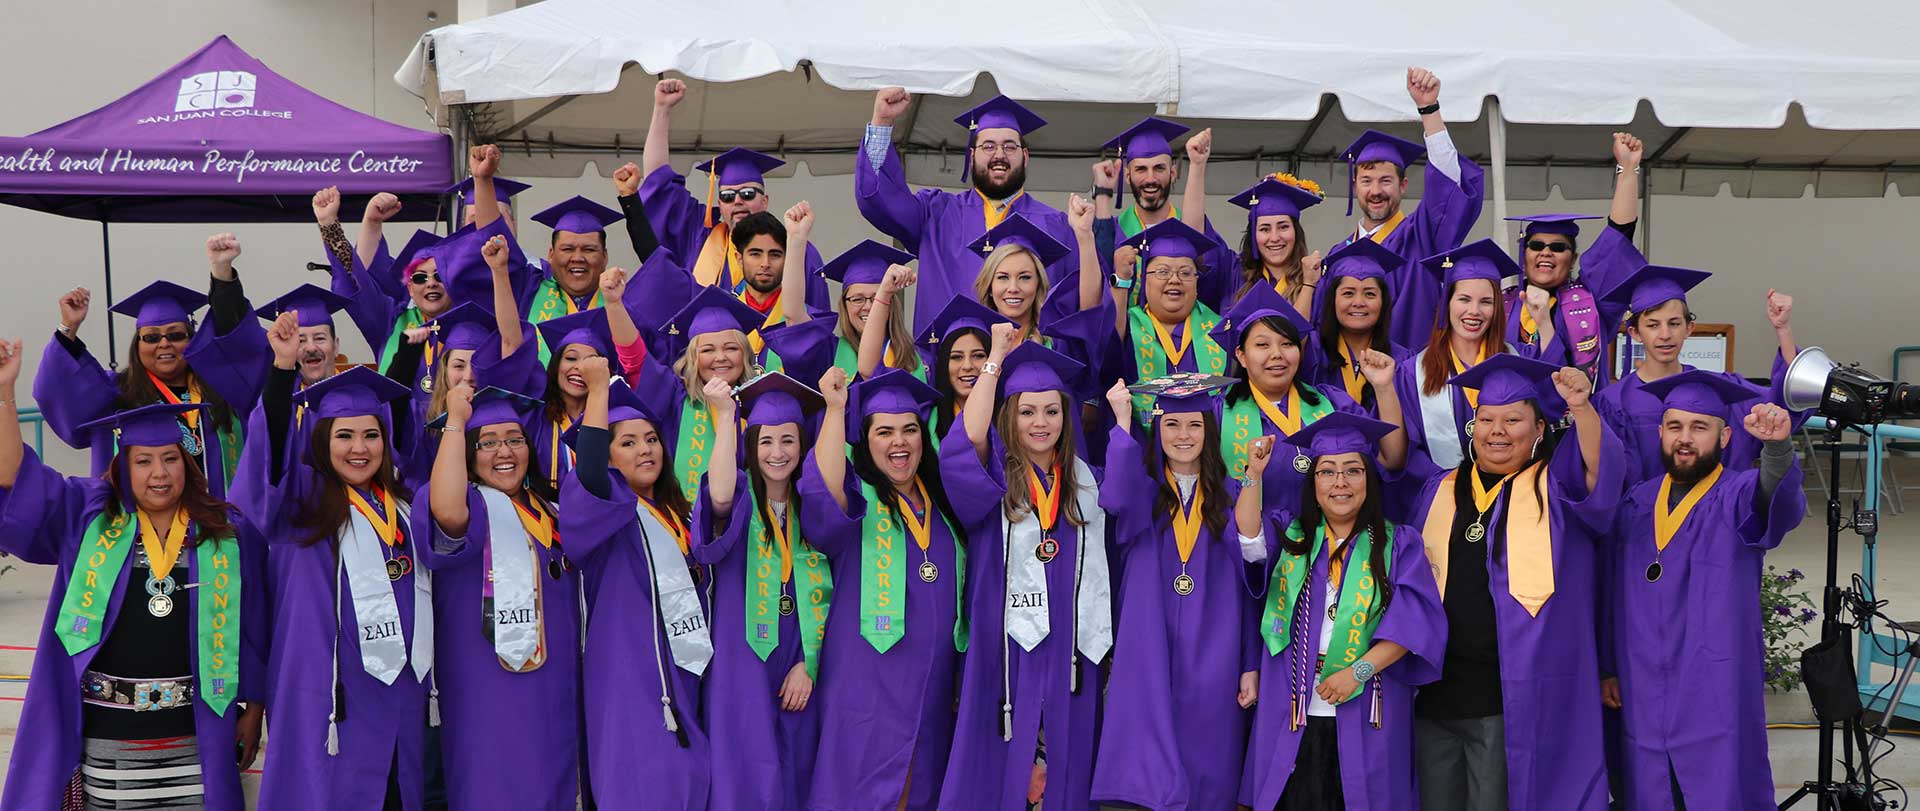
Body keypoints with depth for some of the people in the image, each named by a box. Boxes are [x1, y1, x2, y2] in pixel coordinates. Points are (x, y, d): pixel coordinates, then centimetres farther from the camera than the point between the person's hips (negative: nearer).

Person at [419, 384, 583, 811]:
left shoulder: (549, 507, 15)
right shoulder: (472, 503, -8)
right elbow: (447, 513, -29)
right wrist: (455, 421, -23)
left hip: (555, 693, 7)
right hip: (488, 692, -6)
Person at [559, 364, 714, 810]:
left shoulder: (675, 512, 16)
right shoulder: (602, 506, -8)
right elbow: (587, 476, -27)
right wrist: (599, 388, -25)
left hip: (690, 676, 7)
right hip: (632, 680, -7)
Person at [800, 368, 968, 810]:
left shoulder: (941, 502, 13)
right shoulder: (855, 497, -2)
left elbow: (958, 586, 19)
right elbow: (821, 492, -26)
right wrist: (834, 408, -25)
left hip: (934, 685, 5)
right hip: (868, 685, -5)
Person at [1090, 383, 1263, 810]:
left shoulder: (1233, 496, 8)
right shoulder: (1142, 489, 5)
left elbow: (1249, 583, 6)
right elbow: (1115, 499, -21)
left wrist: (1251, 665, 1)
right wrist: (1122, 420, -19)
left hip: (1212, 657, 1)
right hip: (1149, 652, -1)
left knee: (1207, 774, 4)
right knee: (1148, 774, -6)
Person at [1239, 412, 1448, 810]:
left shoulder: (1398, 544, 4)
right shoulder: (1289, 534, 11)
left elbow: (1413, 619, -6)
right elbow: (1250, 545, -9)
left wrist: (1359, 671, -16)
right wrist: (1254, 476, -18)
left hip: (1365, 718, -1)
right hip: (1293, 717, 1)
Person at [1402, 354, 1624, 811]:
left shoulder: (1556, 488, 3)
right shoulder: (1440, 491, 13)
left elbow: (1601, 470, -19)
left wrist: (1581, 408, -37)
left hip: (1513, 698, -4)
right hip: (1436, 688, 4)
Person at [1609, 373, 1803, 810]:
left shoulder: (1741, 496, -3)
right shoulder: (1634, 504, 10)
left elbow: (1779, 498, -27)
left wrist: (1777, 446, -47)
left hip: (1718, 705, -4)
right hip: (1642, 704, 4)